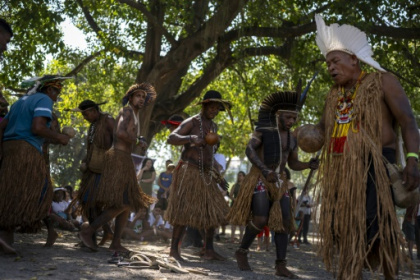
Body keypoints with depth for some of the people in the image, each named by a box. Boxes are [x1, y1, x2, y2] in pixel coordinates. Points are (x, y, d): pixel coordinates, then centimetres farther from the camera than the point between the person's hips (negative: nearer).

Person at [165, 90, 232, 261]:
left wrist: (216, 167, 20)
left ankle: (208, 250, 12)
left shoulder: (213, 126, 17)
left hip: (206, 175, 8)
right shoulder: (192, 122, -6)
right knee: (184, 211, -10)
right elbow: (171, 138, -18)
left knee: (214, 212, 6)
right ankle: (174, 249, -3)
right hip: (189, 172, -8)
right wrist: (191, 138, -33)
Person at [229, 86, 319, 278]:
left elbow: (293, 164, 18)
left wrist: (309, 165, -4)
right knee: (260, 219, -17)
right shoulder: (262, 130, -5)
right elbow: (249, 151, -17)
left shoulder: (292, 139, 12)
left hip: (280, 183, 6)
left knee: (284, 222, -5)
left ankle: (281, 266, -4)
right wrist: (266, 171, -30)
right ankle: (242, 252, 4)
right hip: (259, 179, -6)